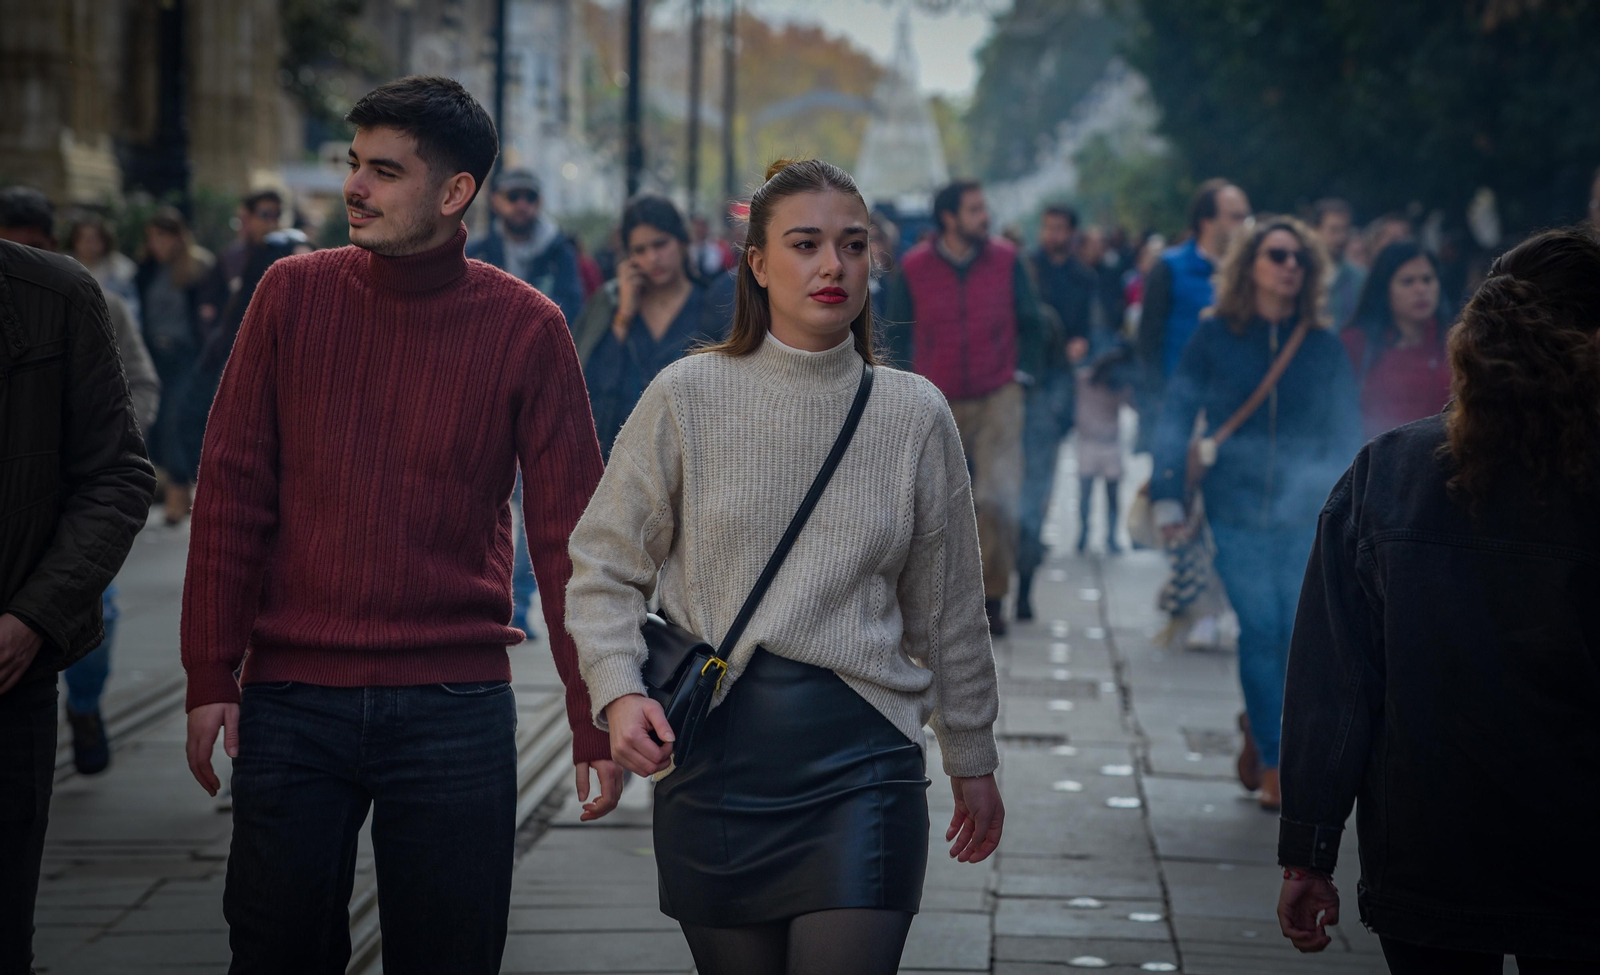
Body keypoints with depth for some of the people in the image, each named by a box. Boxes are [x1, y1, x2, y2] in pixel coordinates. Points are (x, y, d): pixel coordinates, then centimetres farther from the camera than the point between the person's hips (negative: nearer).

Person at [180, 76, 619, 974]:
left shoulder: (527, 327, -2)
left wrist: (596, 721, -3)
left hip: (456, 706, -1)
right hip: (293, 699, 1)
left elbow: (568, 535, -1)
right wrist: (211, 673, -2)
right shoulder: (295, 294, 2)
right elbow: (232, 492, 4)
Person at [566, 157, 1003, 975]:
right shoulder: (688, 397, 0)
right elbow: (604, 568, 4)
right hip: (713, 748, 0)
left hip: (861, 760, 0)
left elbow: (948, 610, 13)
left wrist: (972, 763, 19)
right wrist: (618, 694, -11)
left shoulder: (916, 414, 4)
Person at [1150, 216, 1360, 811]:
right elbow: (1177, 417, 4)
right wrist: (1169, 496, -3)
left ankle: (1261, 725, 24)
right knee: (1261, 632, -6)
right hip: (1236, 511, -1)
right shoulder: (1215, 338, 3)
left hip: (1304, 513, 1)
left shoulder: (1324, 348, 8)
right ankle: (1272, 761, 6)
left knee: (1302, 638, -3)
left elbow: (1346, 436, 11)